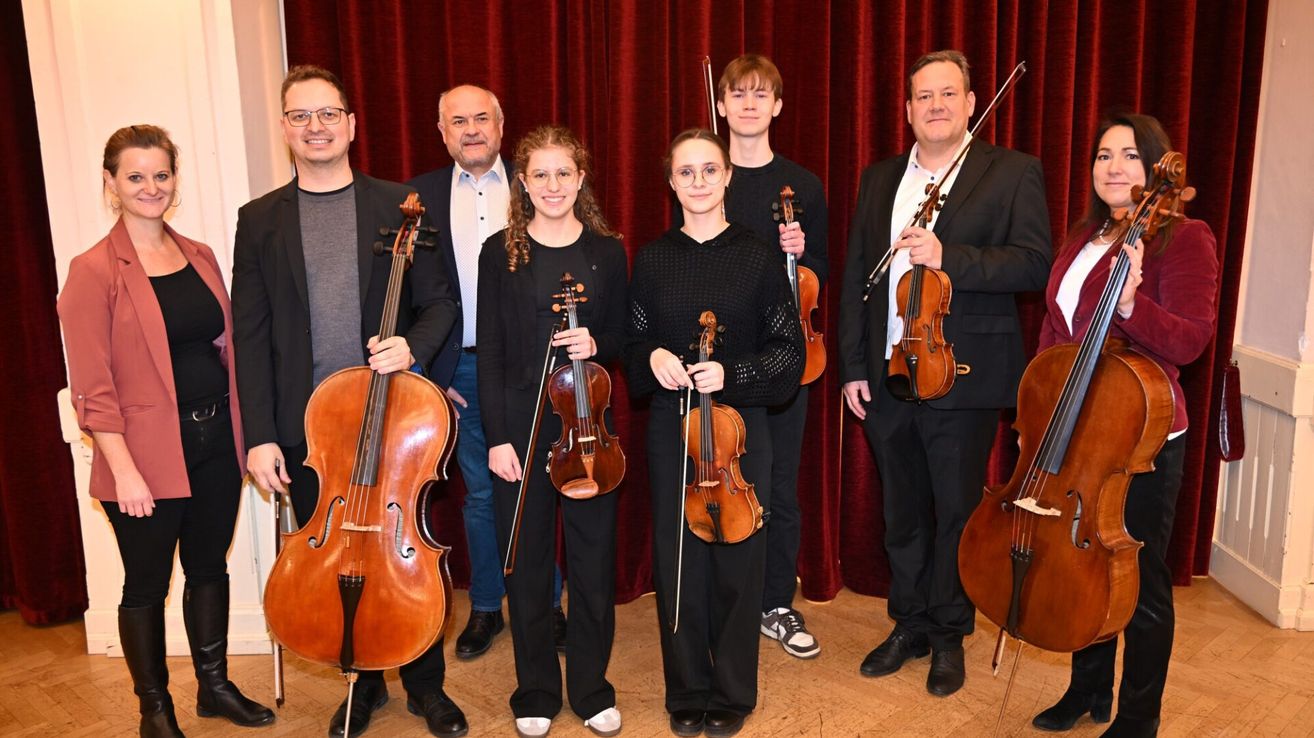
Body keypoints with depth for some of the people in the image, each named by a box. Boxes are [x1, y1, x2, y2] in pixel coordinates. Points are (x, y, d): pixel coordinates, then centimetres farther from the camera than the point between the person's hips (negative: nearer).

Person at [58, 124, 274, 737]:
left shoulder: (201, 258, 8)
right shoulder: (94, 272, -9)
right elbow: (93, 387, -12)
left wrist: (247, 432, 6)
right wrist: (123, 470, -16)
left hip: (215, 440, 5)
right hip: (149, 454, -5)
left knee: (209, 566, 17)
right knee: (146, 583, 9)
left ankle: (214, 685, 34)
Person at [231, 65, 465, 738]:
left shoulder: (396, 205, 2)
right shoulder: (260, 220, 5)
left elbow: (439, 302, 3)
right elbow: (250, 335, 2)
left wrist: (412, 346, -19)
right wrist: (259, 436, -4)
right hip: (305, 428, 1)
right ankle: (363, 681, 33)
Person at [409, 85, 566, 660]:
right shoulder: (421, 196, 4)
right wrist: (431, 370, -3)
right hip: (463, 371, 1)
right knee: (480, 494, 12)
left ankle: (548, 604, 24)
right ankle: (485, 608, 27)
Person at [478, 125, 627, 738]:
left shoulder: (607, 251, 4)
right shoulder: (500, 252, 1)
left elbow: (623, 339, 10)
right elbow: (490, 351, -1)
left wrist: (596, 344, -13)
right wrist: (496, 437, -7)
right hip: (520, 422, -1)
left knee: (593, 555, 6)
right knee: (527, 557, 7)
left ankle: (592, 688, 25)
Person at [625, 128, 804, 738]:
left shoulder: (758, 257, -2)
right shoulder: (652, 260, 4)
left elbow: (790, 350, -1)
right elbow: (632, 344, 11)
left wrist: (732, 374, -16)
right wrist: (652, 357, -11)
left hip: (739, 425, -1)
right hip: (670, 428, 2)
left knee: (736, 560, 6)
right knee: (676, 560, 7)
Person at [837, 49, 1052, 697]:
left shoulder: (1013, 173, -2)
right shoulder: (879, 180, 12)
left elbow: (1034, 264, -12)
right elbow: (855, 276, 10)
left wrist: (947, 257, -24)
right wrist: (853, 367, 4)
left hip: (962, 378, -4)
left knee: (956, 514, 9)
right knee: (901, 512, 15)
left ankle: (948, 636, 27)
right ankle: (909, 625, 32)